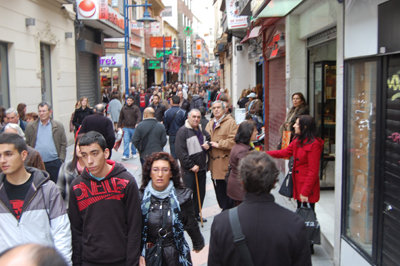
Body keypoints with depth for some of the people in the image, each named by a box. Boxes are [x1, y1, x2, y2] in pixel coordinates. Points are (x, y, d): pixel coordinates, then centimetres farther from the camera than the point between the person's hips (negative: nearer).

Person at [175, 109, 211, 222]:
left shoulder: (201, 129, 12)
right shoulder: (183, 131, -13)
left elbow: (209, 139, 26)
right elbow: (180, 151, -18)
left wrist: (208, 145, 0)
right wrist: (191, 165, -18)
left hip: (201, 167, 8)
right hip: (189, 170, -8)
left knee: (201, 193, 14)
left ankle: (196, 214, 28)